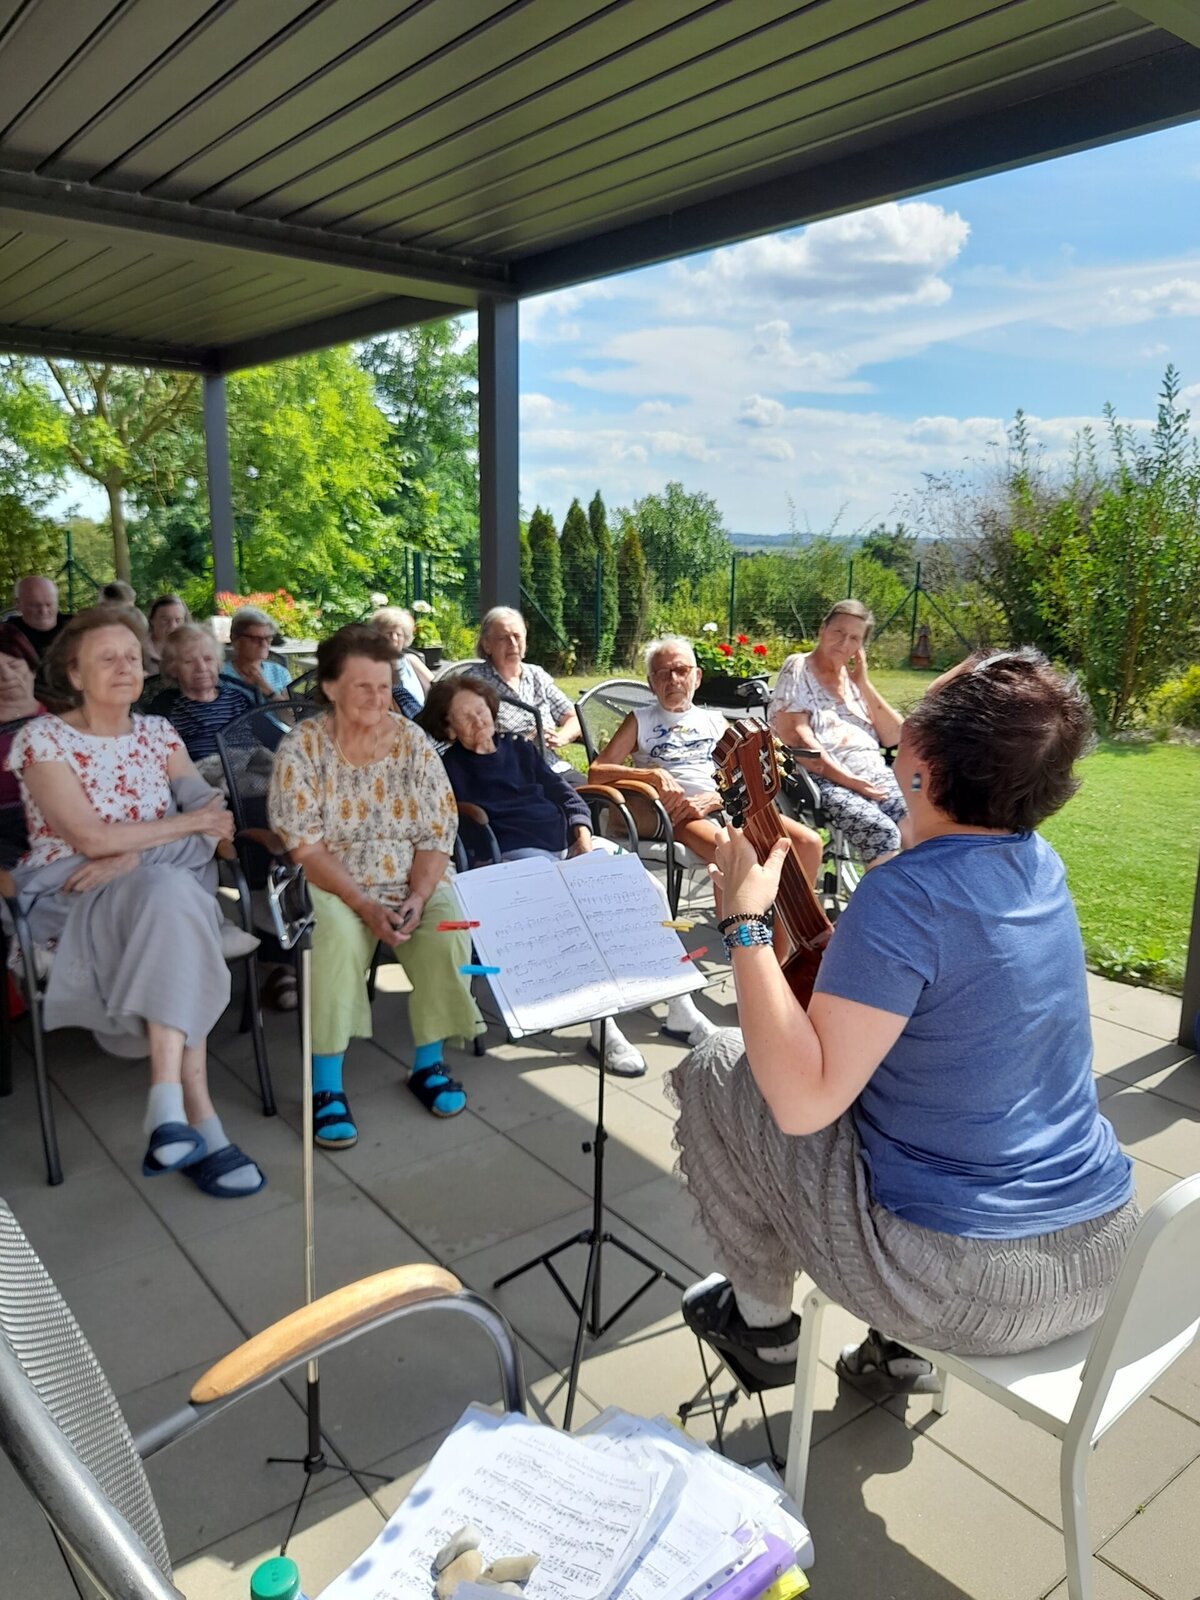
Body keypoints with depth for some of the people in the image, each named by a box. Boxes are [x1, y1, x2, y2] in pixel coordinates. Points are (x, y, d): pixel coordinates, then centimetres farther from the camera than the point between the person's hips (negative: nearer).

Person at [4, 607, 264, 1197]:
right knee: (172, 898, -35)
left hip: (163, 890, 4)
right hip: (71, 898, -4)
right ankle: (199, 1123, -38)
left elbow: (212, 815, 0)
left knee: (169, 906, -34)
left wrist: (135, 854, -16)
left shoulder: (158, 732, 12)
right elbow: (91, 838, -13)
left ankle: (169, 1105, -37)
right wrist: (186, 824, -9)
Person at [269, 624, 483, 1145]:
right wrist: (365, 905, -21)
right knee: (339, 936, -34)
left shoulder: (413, 742, 0)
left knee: (449, 932, -26)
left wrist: (417, 898, -17)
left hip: (411, 883, 3)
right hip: (330, 884, -2)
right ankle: (326, 1087, -21)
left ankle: (429, 1062, -3)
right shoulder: (300, 748, -6)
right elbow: (304, 847, -11)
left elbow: (437, 833, -1)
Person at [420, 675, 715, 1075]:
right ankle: (601, 1029, -32)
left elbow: (563, 793, 18)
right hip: (517, 854, -6)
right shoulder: (449, 765, 9)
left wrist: (584, 836, 4)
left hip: (571, 844, 6)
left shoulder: (517, 746, 23)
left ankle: (681, 1012, -8)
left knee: (652, 890, -14)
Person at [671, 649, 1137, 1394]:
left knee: (712, 1070, 5)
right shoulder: (1041, 866, 0)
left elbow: (802, 1100, -28)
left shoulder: (906, 895, -25)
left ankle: (763, 1322, 24)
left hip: (971, 1286, -8)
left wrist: (747, 920, -21)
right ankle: (900, 1345, 30)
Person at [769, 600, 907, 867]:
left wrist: (863, 683, 7)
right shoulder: (798, 669, 5)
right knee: (882, 832, -31)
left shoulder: (853, 678, 21)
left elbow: (895, 737, 13)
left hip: (874, 775, 6)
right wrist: (848, 780, -17)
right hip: (825, 779, -5)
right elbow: (797, 738, -9)